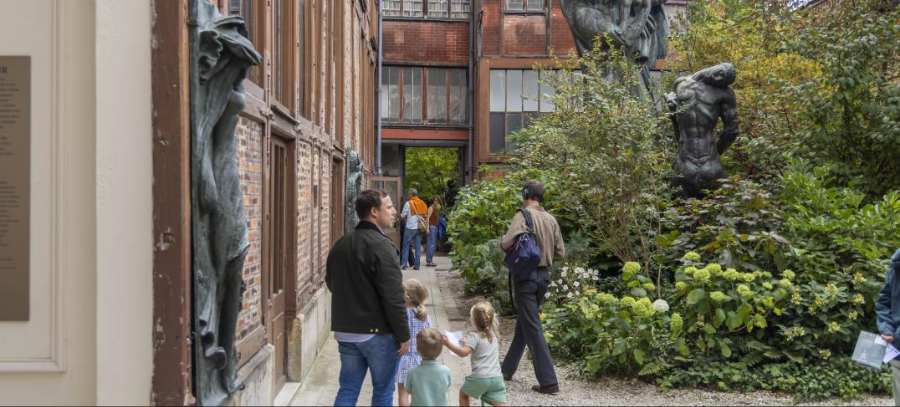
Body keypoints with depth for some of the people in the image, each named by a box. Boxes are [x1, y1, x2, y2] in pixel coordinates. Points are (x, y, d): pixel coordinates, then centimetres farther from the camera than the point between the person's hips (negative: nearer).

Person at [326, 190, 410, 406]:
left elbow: (332, 284, 19)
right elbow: (394, 297, -20)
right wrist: (403, 335, -13)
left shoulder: (340, 245, 9)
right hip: (377, 332, -7)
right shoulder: (381, 245, -17)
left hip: (345, 332, 7)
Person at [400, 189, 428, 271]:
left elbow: (403, 215, -4)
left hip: (410, 227, -4)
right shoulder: (422, 203, 7)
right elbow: (425, 215, 11)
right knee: (418, 246, 7)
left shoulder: (408, 203, -6)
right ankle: (417, 265, 6)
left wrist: (400, 215, 17)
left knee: (406, 246, 3)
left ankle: (404, 264, -1)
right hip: (420, 227, 4)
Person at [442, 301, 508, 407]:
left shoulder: (474, 336, -6)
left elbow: (463, 352, -20)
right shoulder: (494, 335, 16)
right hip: (497, 377, 5)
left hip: (480, 378, -5)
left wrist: (448, 344, -19)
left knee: (463, 393, 23)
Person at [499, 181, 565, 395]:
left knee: (532, 328, -3)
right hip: (544, 275, 7)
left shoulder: (523, 216, -14)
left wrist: (502, 238, -1)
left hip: (526, 275, -7)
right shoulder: (551, 219, 4)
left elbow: (506, 244, -22)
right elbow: (560, 252, 7)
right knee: (523, 323, 19)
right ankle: (508, 368, 33)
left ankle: (548, 382, -4)